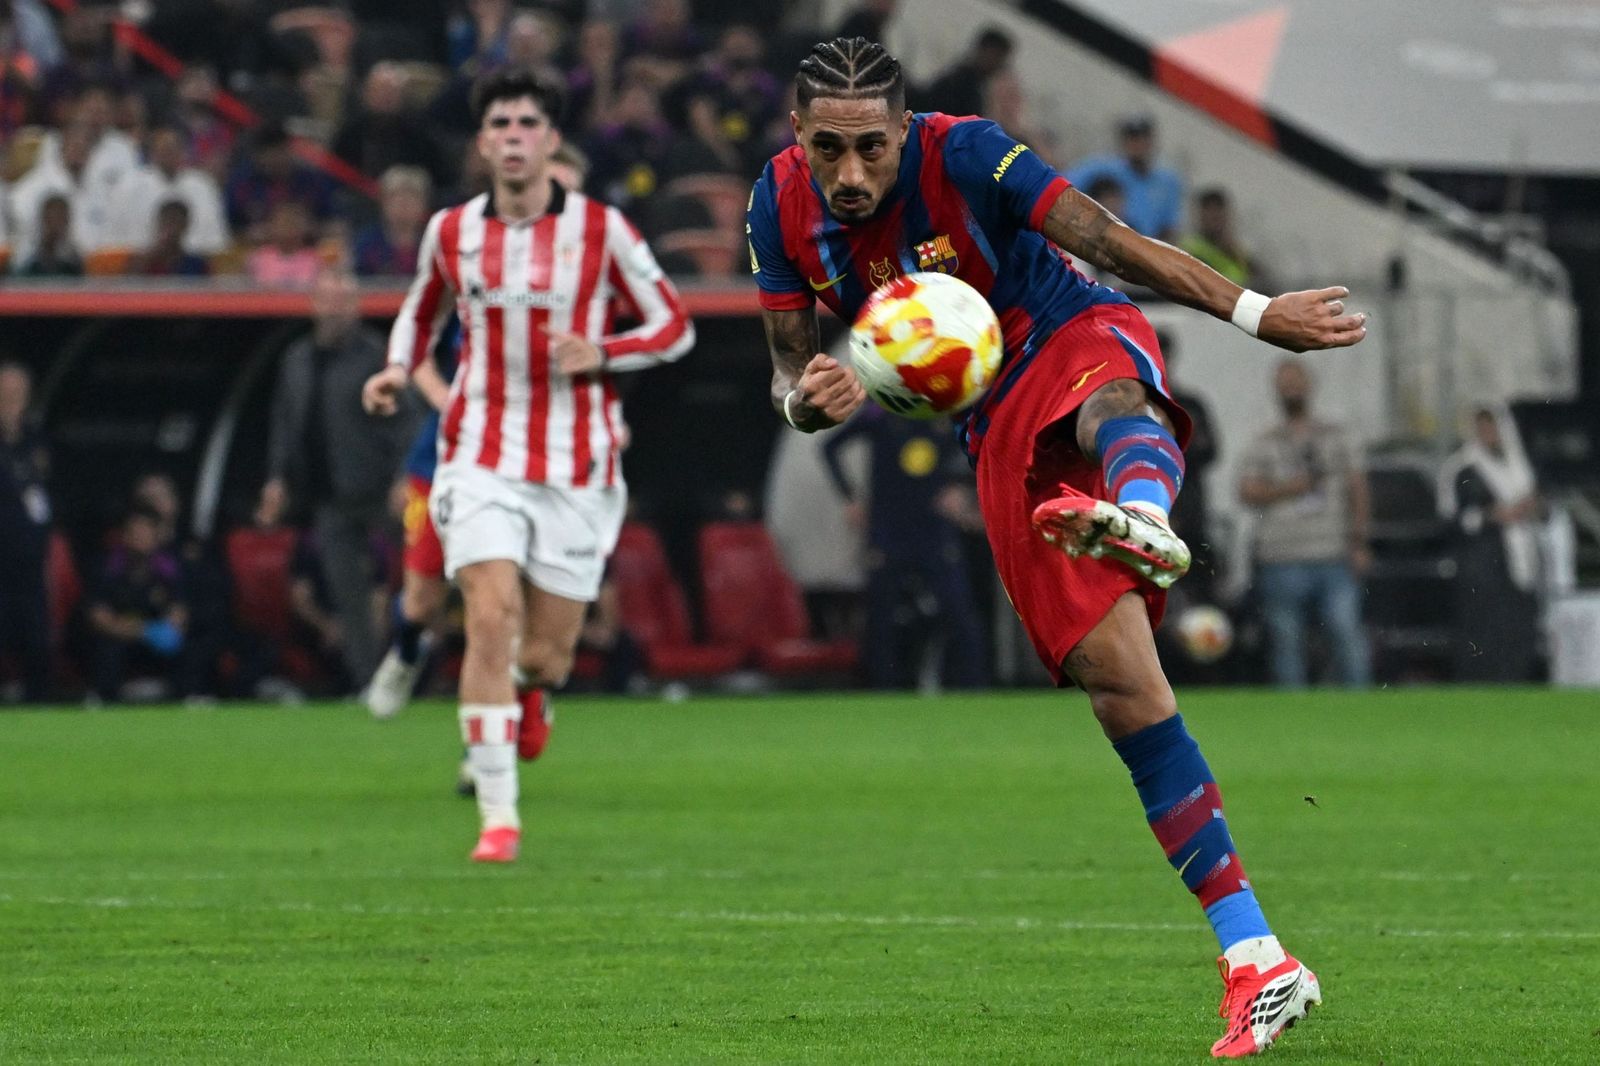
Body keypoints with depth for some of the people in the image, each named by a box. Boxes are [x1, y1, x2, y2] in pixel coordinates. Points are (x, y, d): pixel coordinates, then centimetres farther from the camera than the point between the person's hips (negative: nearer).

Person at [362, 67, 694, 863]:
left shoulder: (601, 229, -3)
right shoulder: (451, 231, 4)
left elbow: (674, 326, 3)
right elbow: (421, 309, 24)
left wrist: (599, 355, -15)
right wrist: (398, 369, 4)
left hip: (576, 469, 0)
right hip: (481, 459, 0)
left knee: (546, 656, 2)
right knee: (491, 618, -19)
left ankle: (525, 689, 43)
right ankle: (497, 814, -15)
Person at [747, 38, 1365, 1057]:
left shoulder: (963, 155, -18)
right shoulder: (782, 210, -4)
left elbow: (1116, 242, -17)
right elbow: (790, 374, 4)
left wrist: (1254, 312, -22)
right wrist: (810, 399, -20)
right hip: (1001, 431, 4)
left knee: (1110, 404, -44)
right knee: (1117, 681, -9)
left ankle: (1143, 515, -85)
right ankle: (1256, 961, -10)